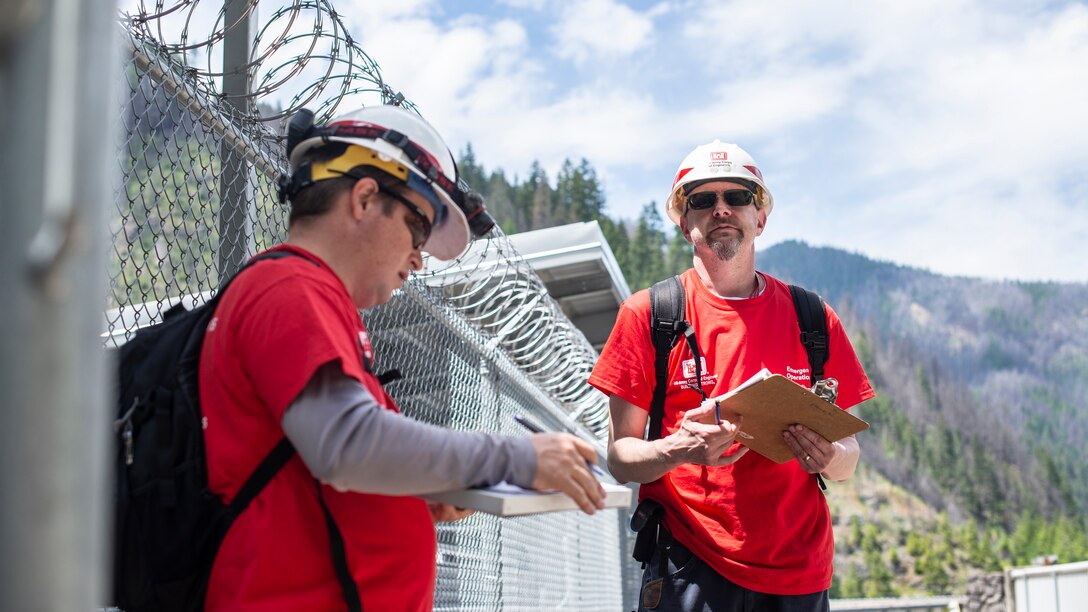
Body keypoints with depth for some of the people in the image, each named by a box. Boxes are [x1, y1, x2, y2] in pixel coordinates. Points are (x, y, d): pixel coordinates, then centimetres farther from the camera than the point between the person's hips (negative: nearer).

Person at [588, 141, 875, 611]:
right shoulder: (647, 315, -1)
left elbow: (847, 455, 10)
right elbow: (619, 456, -2)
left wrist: (828, 458, -13)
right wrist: (678, 450, -22)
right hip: (690, 567, -2)